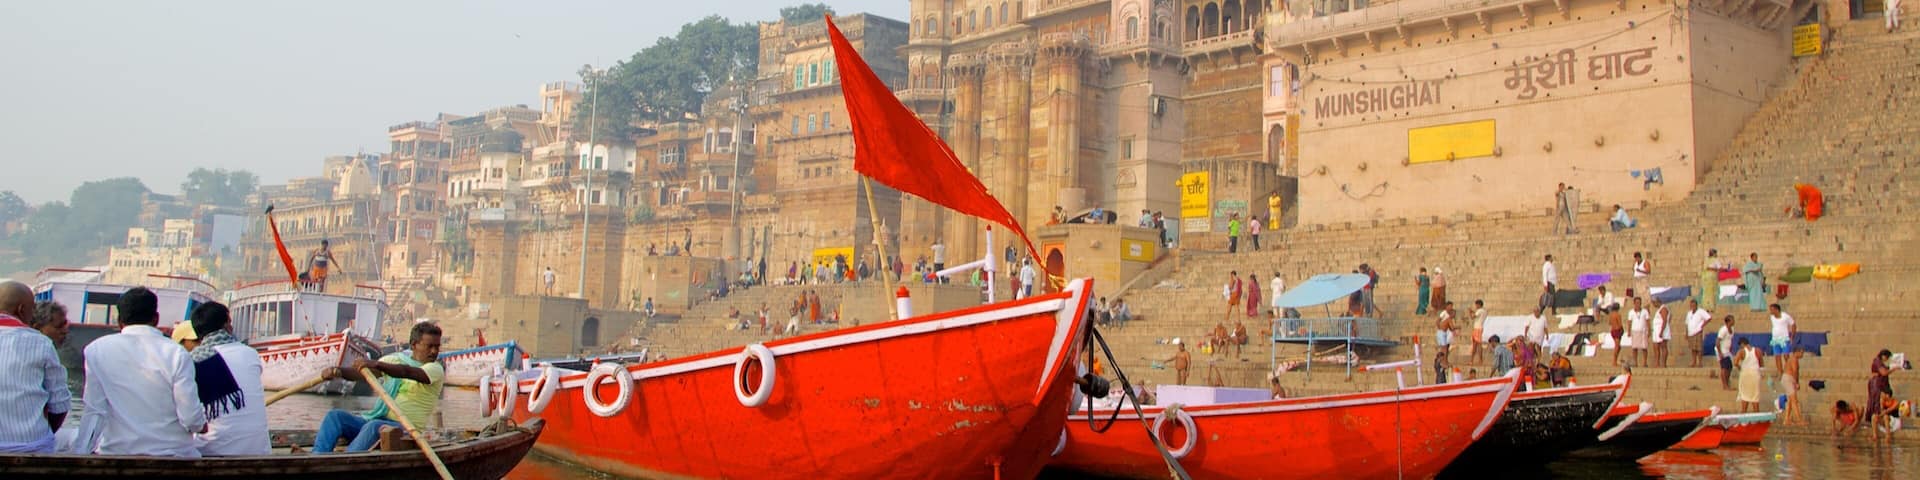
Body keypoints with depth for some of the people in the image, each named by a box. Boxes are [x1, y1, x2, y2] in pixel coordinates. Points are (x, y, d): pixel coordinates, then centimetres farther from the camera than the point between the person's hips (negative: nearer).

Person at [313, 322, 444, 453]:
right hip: (375, 419, 6)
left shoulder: (436, 369, -3)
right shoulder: (396, 359, 16)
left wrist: (376, 364, -38)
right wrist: (338, 371, -16)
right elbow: (362, 374, 5)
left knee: (374, 426, -36)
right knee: (335, 415, -11)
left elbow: (406, 372, -23)